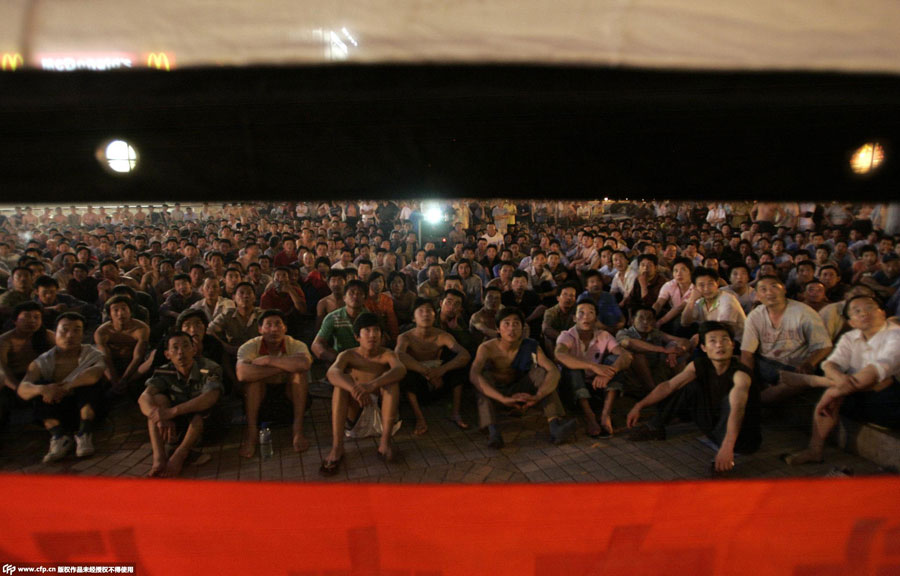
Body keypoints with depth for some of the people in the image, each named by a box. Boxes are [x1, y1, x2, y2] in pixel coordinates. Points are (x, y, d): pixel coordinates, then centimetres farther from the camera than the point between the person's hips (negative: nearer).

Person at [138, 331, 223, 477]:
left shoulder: (210, 369, -19)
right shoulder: (165, 372, -7)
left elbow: (210, 398, -37)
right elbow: (143, 398, -22)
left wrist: (172, 412, -46)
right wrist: (161, 418, -44)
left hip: (202, 427, -3)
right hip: (174, 428, 3)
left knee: (202, 404, -31)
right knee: (158, 398, -20)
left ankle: (180, 454, -30)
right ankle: (159, 457, -31)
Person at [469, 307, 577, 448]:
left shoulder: (531, 347, -15)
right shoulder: (487, 348, -23)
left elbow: (554, 372, -28)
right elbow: (473, 375, -41)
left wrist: (537, 396, -48)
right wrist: (503, 399, -54)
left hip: (519, 392, 3)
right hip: (494, 391, -2)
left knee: (541, 372, -22)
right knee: (485, 375, -33)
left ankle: (555, 426, -35)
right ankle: (493, 431, -46)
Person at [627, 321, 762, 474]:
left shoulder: (740, 373, -27)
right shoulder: (699, 365, -8)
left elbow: (737, 408, -42)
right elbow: (669, 385, -8)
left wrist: (727, 447, -56)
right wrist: (639, 406, -15)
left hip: (740, 436, -6)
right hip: (713, 426, 6)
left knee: (730, 399, -33)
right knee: (689, 385, -1)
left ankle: (726, 457, -27)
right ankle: (655, 428, 9)